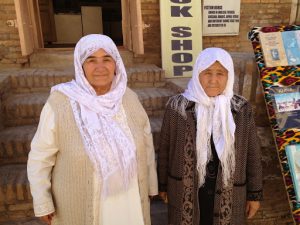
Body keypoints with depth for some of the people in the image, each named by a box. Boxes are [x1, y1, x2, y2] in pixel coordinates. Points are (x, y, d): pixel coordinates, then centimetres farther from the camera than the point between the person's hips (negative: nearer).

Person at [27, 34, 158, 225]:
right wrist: (43, 203, -5)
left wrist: (150, 185, 7)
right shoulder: (60, 103, -19)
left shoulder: (128, 98, -9)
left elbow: (146, 143, 1)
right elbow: (40, 157, -10)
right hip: (82, 202, -2)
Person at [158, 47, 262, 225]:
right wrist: (163, 184, 4)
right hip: (186, 192, 0)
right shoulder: (177, 106, -12)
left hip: (228, 195, 1)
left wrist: (255, 193, 4)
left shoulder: (242, 109, -9)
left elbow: (253, 154, 0)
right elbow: (165, 149, -3)